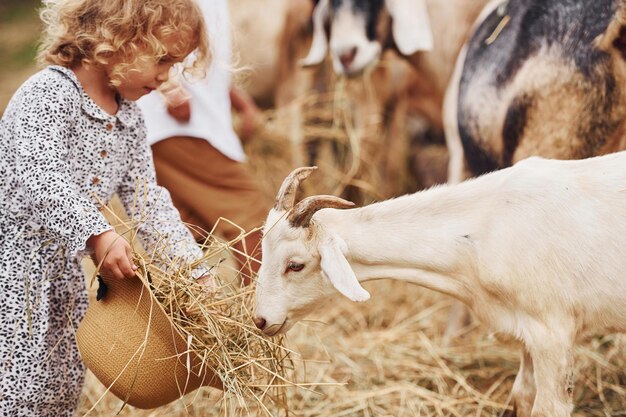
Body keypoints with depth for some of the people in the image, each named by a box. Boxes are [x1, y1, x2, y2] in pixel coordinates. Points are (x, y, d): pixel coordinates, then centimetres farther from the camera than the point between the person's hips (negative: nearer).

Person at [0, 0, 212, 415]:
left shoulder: (130, 119, 8)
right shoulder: (48, 94, -18)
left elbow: (147, 199, 11)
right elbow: (39, 178, -31)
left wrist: (191, 264, 1)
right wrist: (97, 234, -43)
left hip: (65, 271, 9)